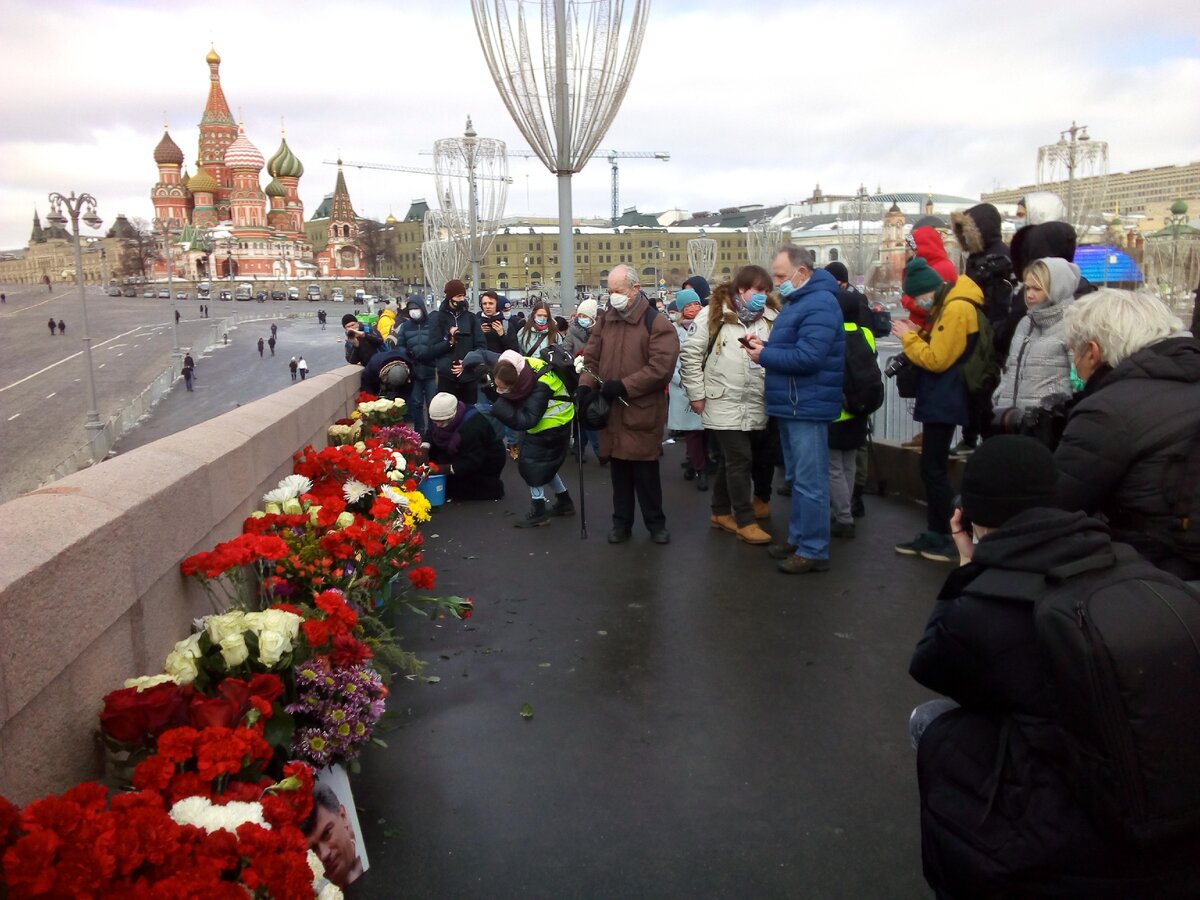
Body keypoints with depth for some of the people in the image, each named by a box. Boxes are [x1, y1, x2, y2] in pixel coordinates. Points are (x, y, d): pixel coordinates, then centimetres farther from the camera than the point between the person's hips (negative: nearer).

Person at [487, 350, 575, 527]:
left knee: (532, 464, -7)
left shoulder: (540, 387, -37)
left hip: (552, 426, -9)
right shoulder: (519, 370, -16)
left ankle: (538, 512, 3)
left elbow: (527, 420, -35)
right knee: (544, 465, 17)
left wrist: (500, 408, -38)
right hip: (541, 423, 9)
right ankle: (564, 502, 32)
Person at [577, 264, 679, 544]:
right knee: (619, 470, 13)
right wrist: (586, 385, -9)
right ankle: (621, 522, 25)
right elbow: (591, 358, 11)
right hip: (611, 410, 5)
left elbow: (661, 368, -17)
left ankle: (656, 523, 19)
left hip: (643, 411, -5)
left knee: (646, 471, 3)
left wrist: (623, 386, -20)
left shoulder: (657, 324, -9)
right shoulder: (604, 322, 9)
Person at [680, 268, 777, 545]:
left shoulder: (771, 318, 6)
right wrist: (696, 394, -5)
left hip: (757, 406, 4)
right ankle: (745, 521, 7)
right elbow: (690, 354, -5)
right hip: (724, 404, -4)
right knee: (740, 461, -4)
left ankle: (721, 512, 30)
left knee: (729, 460, 16)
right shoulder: (713, 314, -6)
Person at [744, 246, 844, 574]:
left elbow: (807, 357, -25)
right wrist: (765, 346, 2)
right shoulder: (796, 301, 17)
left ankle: (814, 551, 2)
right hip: (791, 406, 11)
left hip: (807, 407, -11)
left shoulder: (819, 304, -16)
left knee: (810, 482, -5)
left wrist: (764, 356, -14)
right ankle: (798, 539, 27)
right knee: (797, 479, 17)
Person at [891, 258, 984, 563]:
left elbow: (936, 359, -21)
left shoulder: (956, 309, -19)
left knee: (934, 470, -4)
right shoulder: (948, 305, 13)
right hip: (939, 400, 11)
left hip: (943, 403, -11)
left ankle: (950, 540, 3)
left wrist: (908, 337, -11)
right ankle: (936, 535, 21)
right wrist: (917, 334, 1)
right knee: (932, 469, 13)